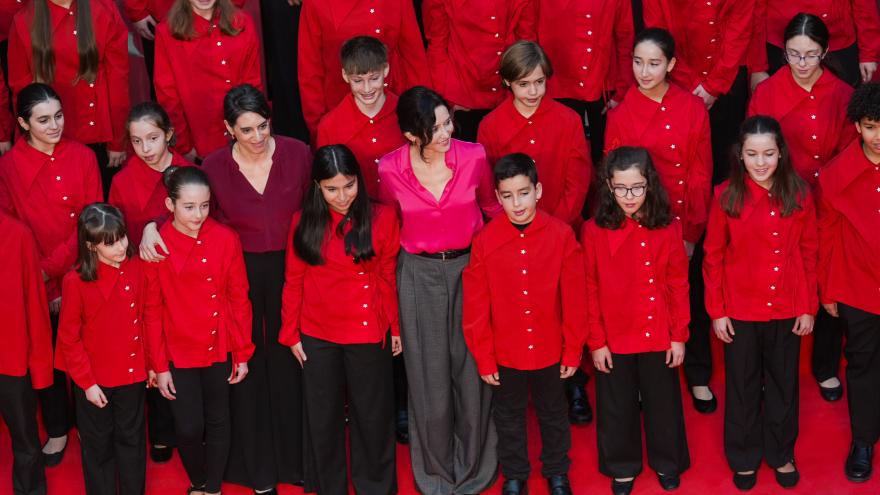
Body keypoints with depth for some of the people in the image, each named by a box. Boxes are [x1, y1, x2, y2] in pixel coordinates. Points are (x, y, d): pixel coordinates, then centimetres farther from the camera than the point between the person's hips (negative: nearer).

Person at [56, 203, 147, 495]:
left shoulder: (136, 268, -8)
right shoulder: (76, 281, -18)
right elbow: (68, 338, -11)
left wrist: (149, 362, 5)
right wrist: (87, 382, -11)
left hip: (132, 374, 3)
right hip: (93, 379, -3)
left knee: (132, 439, 18)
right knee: (98, 445, 15)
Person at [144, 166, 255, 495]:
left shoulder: (225, 239, -9)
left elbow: (239, 299, -2)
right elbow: (151, 311, -6)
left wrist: (243, 353, 0)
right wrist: (159, 365, -6)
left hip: (220, 349, 1)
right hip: (178, 352, -1)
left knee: (218, 422, 14)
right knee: (189, 427, 3)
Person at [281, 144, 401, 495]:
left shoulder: (382, 218, -8)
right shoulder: (303, 223, -2)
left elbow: (388, 277, -2)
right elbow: (294, 281, 2)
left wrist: (395, 327, 1)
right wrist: (290, 333, 3)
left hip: (368, 334, -2)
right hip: (317, 336, 2)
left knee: (372, 414, 11)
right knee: (323, 417, 14)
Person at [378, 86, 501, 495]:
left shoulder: (473, 157, -12)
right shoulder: (391, 169, -13)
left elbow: (492, 206, 7)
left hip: (470, 267, 0)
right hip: (419, 274, 0)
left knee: (472, 367, 9)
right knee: (428, 372, 9)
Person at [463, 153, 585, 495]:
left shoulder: (561, 235, -15)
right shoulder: (485, 241, -14)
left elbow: (574, 300, -8)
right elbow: (475, 308, -7)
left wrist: (573, 351, -4)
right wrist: (483, 359, -5)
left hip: (550, 351, 0)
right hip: (505, 353, 0)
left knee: (553, 414, 21)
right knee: (509, 417, 20)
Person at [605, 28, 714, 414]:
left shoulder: (693, 109, -3)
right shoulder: (621, 115, -5)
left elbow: (701, 174, -2)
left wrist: (691, 232, -7)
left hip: (689, 229, 1)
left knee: (695, 304, 12)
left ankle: (699, 378, 29)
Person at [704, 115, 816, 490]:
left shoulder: (799, 195, -7)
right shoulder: (726, 196, -11)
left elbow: (808, 254, 0)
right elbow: (713, 257, -5)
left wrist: (809, 307, 0)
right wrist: (716, 311, -5)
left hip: (787, 311, 1)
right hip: (740, 312, -1)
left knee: (783, 385, 17)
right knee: (742, 387, 14)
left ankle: (781, 454, 37)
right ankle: (744, 458, 33)